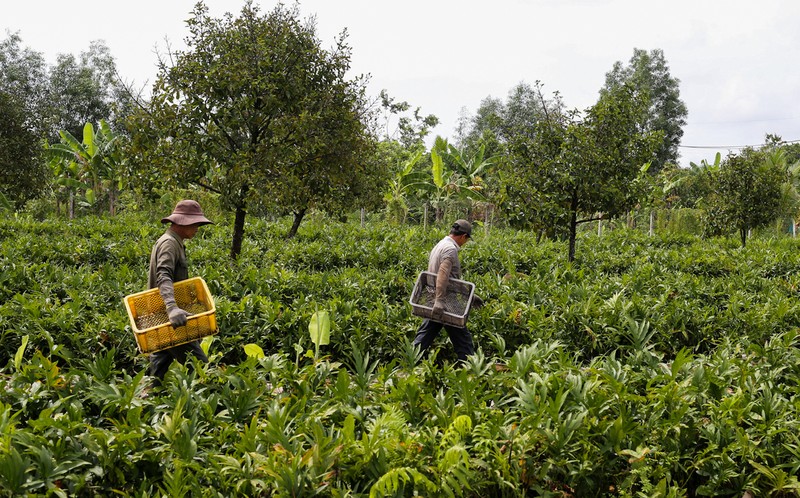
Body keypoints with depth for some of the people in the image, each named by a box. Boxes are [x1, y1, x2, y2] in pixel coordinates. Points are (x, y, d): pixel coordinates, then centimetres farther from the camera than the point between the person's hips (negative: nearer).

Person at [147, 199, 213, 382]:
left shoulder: (174, 242, 17)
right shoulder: (169, 243, -15)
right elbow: (164, 277, -31)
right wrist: (172, 307, -46)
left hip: (162, 315, 10)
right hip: (170, 318, -10)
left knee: (161, 361, 12)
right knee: (198, 363, -11)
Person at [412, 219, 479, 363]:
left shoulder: (440, 245, 17)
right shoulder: (451, 249, -15)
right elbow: (443, 275, -28)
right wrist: (439, 301, -35)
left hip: (433, 303, 9)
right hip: (445, 305, -9)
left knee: (423, 338, 10)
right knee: (463, 339, 2)